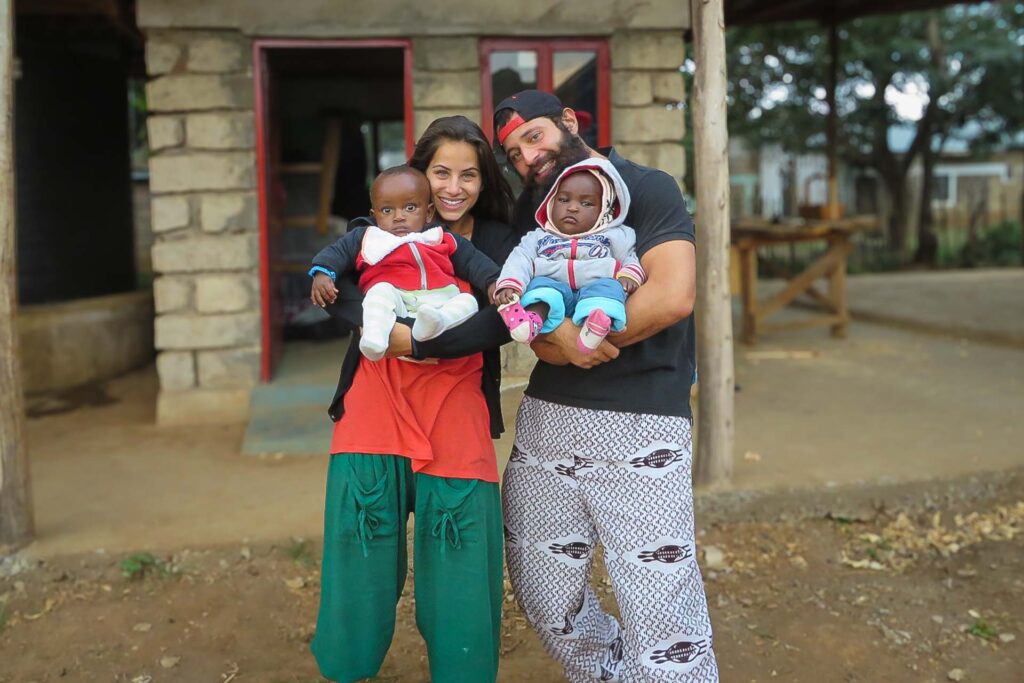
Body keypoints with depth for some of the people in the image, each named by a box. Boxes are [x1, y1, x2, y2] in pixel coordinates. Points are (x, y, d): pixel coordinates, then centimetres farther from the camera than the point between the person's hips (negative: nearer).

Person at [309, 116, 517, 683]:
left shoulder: (495, 242, 4)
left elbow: (503, 321, -12)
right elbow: (332, 277, -7)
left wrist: (419, 342, -20)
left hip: (456, 419, 0)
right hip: (376, 409, 1)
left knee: (460, 565, 1)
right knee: (363, 553, 5)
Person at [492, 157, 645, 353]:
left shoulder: (614, 236, 24)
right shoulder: (538, 238, 22)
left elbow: (630, 259, 16)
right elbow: (520, 260, 6)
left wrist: (629, 276, -9)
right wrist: (509, 284, -16)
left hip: (596, 290, -1)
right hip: (552, 290, 1)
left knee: (609, 286, -30)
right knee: (541, 284, -28)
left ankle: (593, 329, -59)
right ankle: (532, 321, -57)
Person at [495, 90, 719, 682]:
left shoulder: (647, 189, -2)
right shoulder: (531, 210, 15)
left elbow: (673, 296, -17)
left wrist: (570, 341, -9)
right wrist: (559, 338, -15)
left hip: (641, 425, -6)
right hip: (546, 414, 6)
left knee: (659, 611, -8)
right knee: (544, 597, 12)